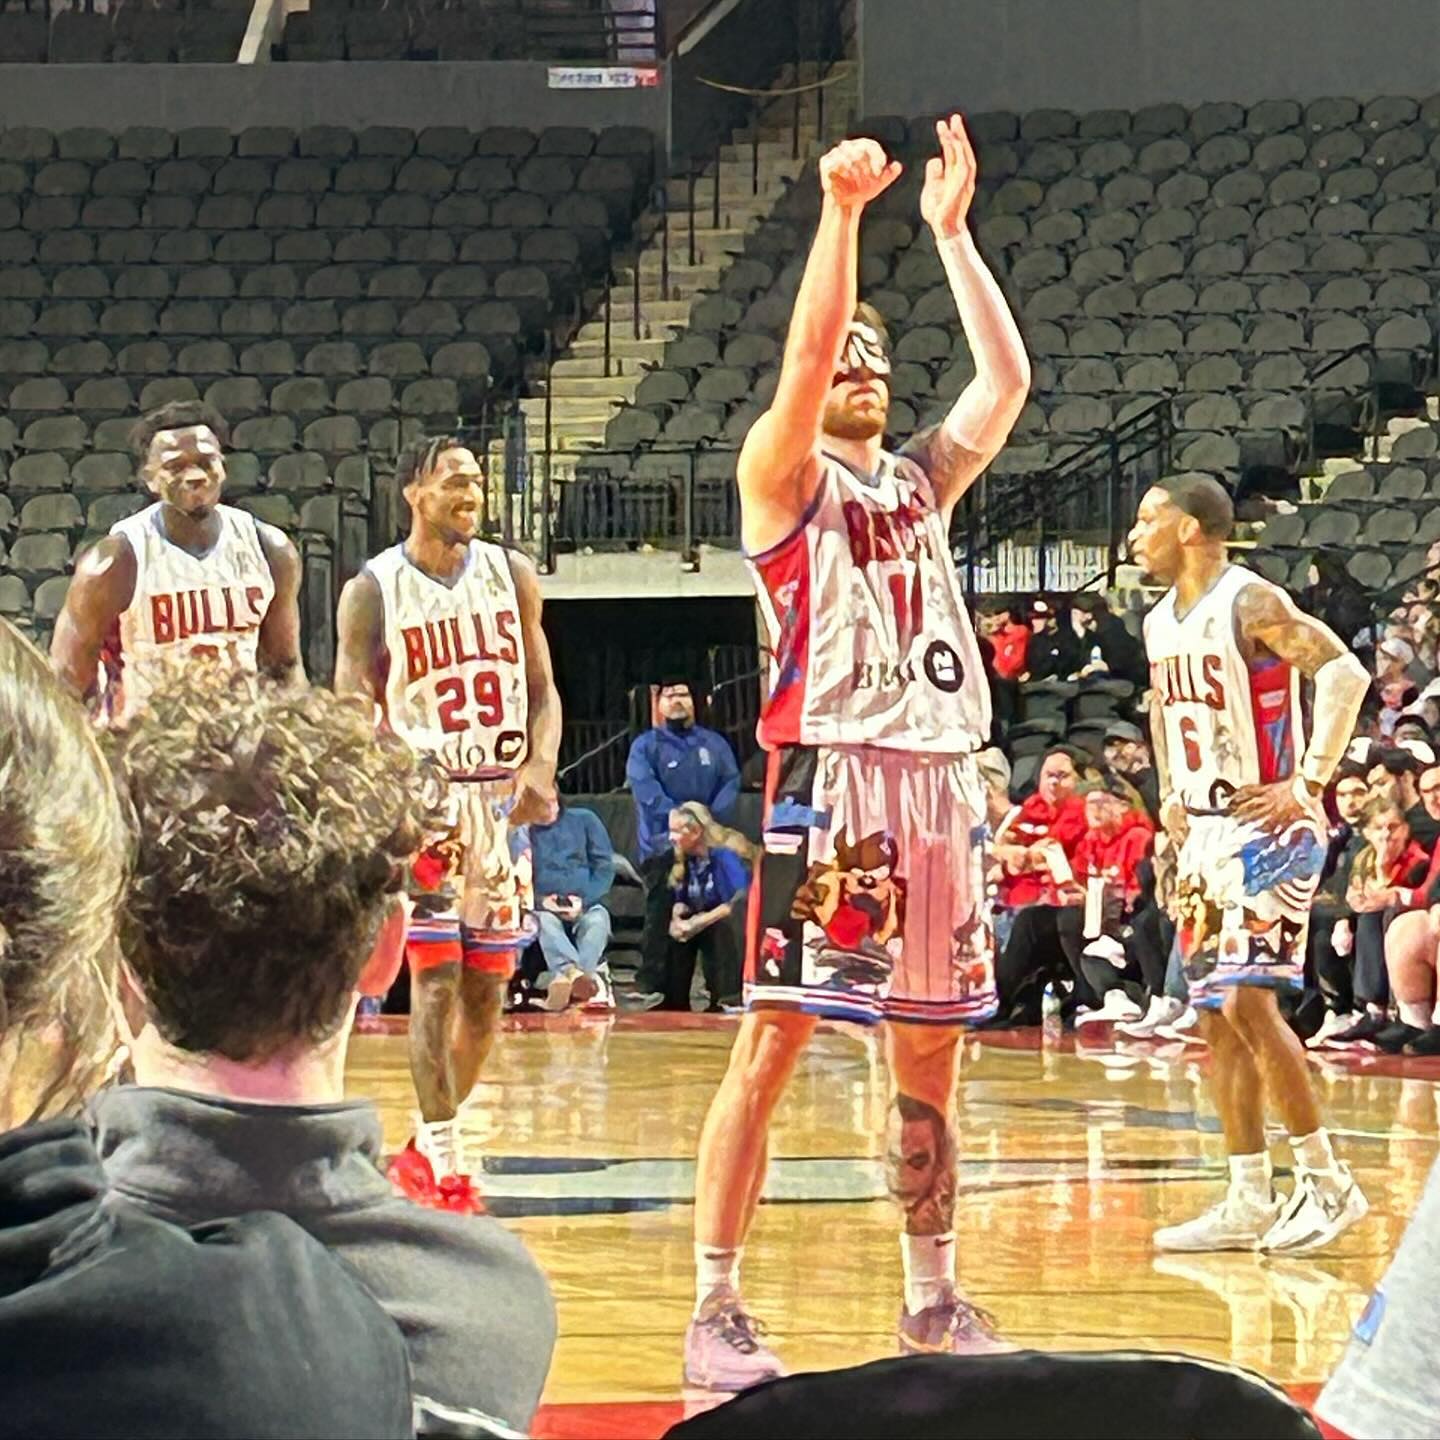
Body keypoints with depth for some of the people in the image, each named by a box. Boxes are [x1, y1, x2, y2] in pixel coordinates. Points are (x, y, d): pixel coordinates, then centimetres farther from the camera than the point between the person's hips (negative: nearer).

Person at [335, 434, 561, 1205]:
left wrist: (540, 769, -9)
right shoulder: (372, 591, -4)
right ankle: (445, 1161, -9)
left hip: (503, 797, 4)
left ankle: (427, 1148, 20)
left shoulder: (511, 574, 7)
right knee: (435, 977, -11)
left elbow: (541, 687, 9)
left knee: (487, 987, 6)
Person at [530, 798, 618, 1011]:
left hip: (585, 907, 1)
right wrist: (540, 900, -13)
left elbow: (605, 866, 7)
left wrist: (583, 900, -7)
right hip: (545, 907, -1)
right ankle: (593, 978, -60)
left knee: (597, 919, -32)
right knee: (545, 922, -34)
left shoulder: (585, 820, 12)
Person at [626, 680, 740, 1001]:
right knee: (661, 915, -9)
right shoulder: (646, 746, 5)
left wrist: (710, 818, -13)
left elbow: (730, 782, 5)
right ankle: (651, 984, -6)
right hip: (662, 845, -3)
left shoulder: (714, 744, 16)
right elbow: (647, 792, -8)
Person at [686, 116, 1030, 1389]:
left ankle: (933, 1297, 19)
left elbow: (1007, 380, 11)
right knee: (774, 1040, -9)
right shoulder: (785, 476, 2)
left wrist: (951, 231, 10)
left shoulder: (922, 482, 19)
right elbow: (808, 351, -15)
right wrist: (842, 209, -17)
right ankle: (717, 1310, -9)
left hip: (939, 780, 6)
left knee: (930, 1052, 10)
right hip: (830, 775, -6)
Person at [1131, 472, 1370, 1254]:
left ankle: (1328, 1183, -6)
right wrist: (1170, 793, 16)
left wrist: (1310, 784, -26)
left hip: (1267, 830, -9)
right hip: (1204, 835, 9)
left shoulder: (1252, 604, -16)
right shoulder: (1161, 622, 11)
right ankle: (1248, 1202, 11)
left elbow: (1346, 674, -25)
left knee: (1246, 1001, -16)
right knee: (1217, 1017, 7)